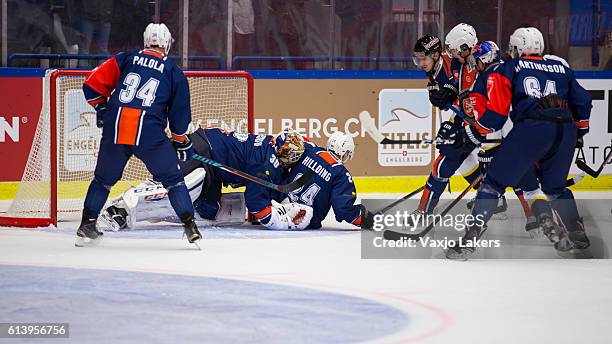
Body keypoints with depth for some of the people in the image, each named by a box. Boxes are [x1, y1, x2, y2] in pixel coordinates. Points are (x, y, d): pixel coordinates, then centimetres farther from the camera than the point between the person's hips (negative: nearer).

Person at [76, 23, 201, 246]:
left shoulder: (125, 59, 14)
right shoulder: (173, 72, 12)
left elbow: (93, 86, 9)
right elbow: (180, 113, 15)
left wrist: (102, 109, 25)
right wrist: (182, 143, 27)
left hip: (114, 128, 2)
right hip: (149, 133, -2)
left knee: (104, 178, 20)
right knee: (172, 178, 11)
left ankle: (86, 225, 20)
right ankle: (189, 225, 3)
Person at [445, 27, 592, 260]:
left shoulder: (509, 68, 17)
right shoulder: (561, 68, 28)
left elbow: (495, 110, 6)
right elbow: (582, 103, 29)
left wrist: (472, 136, 15)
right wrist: (579, 133, 44)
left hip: (532, 128, -4)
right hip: (566, 131, 4)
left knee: (495, 181, 1)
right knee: (554, 186, 28)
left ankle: (469, 241, -7)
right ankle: (577, 235, 25)